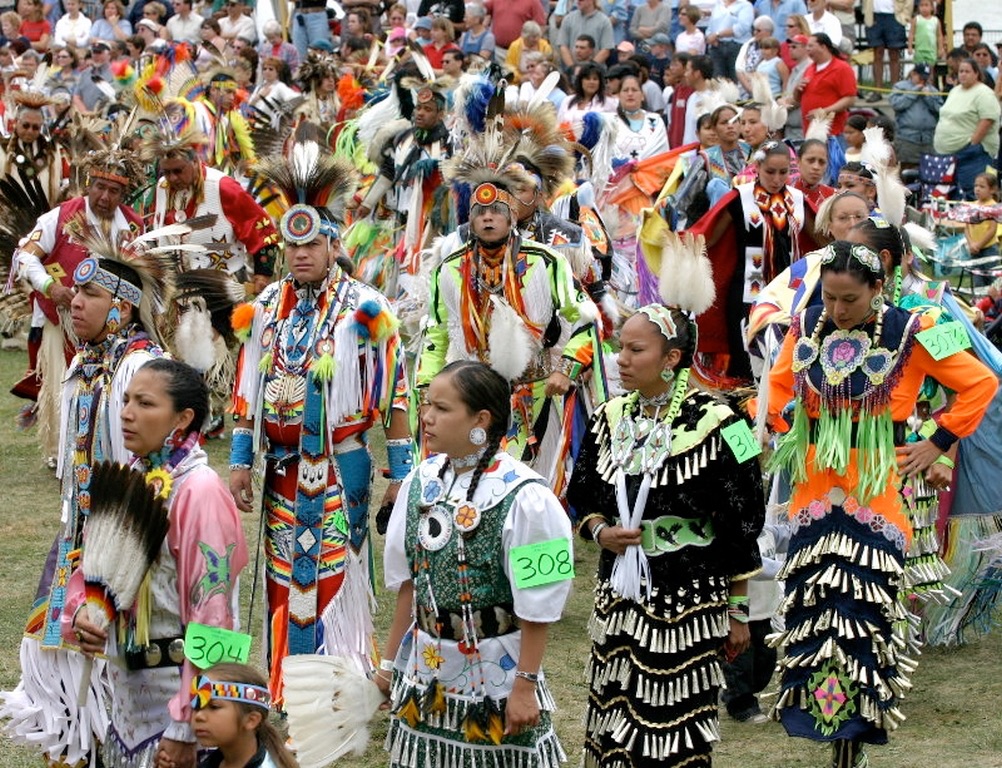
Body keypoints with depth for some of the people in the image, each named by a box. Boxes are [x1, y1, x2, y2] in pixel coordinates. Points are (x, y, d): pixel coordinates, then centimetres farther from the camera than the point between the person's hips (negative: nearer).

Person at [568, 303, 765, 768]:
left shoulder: (711, 424, -11)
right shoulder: (610, 418, 6)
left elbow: (742, 525, -6)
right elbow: (582, 495, 18)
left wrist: (739, 612, -4)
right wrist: (600, 531, -5)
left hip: (687, 602, -5)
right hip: (618, 595, 5)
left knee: (676, 727, -4)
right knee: (613, 716, 7)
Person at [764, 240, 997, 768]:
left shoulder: (908, 333, -7)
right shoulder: (805, 328, 3)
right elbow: (778, 388, 21)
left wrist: (938, 445, 0)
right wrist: (781, 436, 8)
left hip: (874, 494, -3)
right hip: (816, 488, 3)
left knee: (864, 611, -7)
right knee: (811, 608, 0)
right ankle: (829, 718, 10)